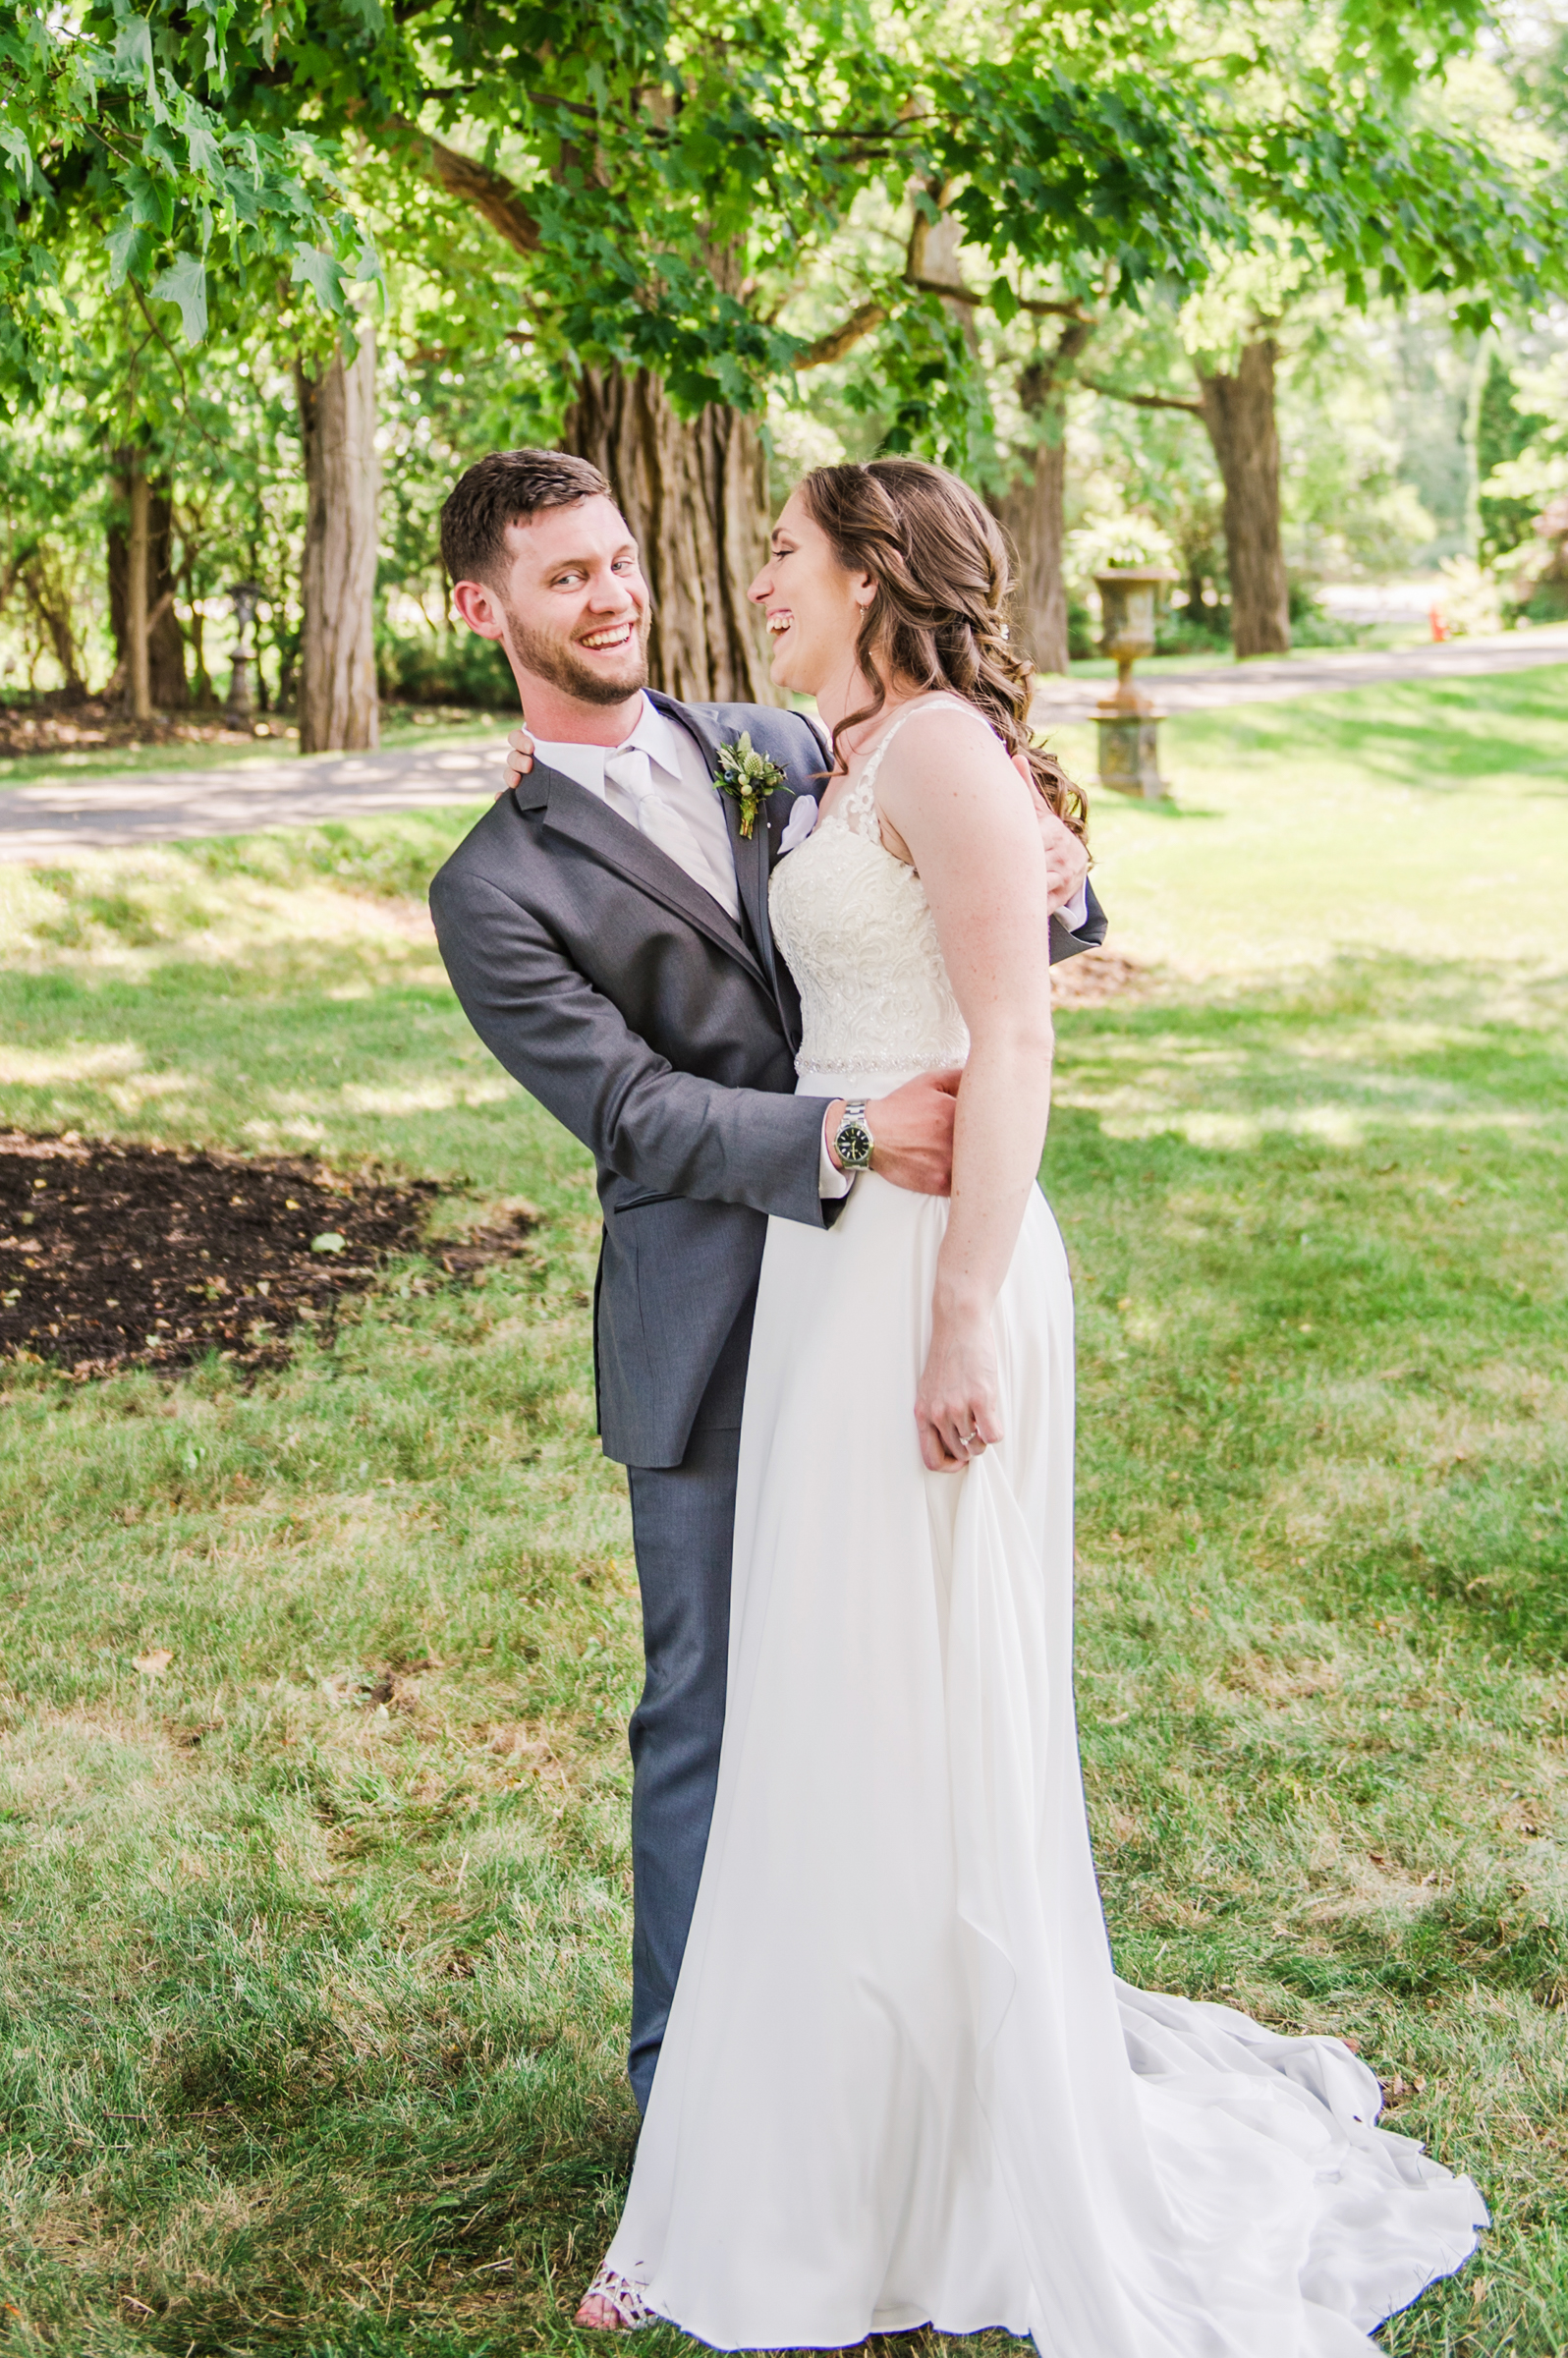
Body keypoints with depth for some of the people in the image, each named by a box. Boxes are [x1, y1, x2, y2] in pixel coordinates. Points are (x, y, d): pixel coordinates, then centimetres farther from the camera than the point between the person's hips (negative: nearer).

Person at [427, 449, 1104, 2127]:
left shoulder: (780, 747, 11)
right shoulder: (496, 888, -3)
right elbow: (633, 1111, -13)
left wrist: (1054, 886, -12)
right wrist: (840, 1143, -29)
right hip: (711, 1341, -4)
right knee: (711, 1706, 6)